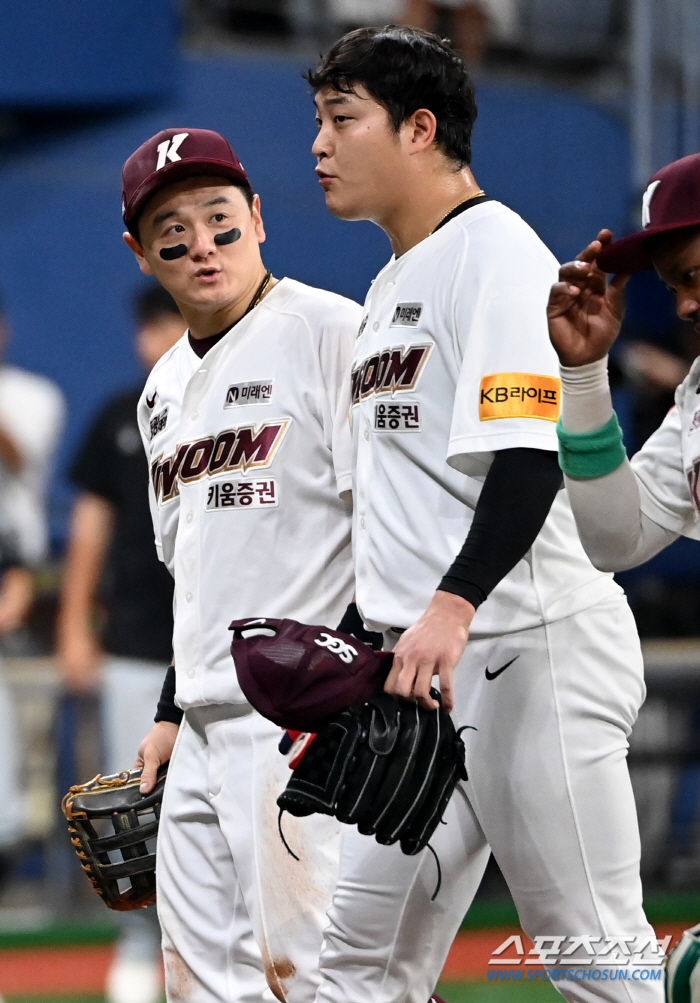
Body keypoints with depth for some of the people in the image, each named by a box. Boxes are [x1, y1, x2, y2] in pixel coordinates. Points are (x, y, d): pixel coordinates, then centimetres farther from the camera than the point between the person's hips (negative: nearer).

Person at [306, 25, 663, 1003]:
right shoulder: (389, 285, 22)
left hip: (527, 652, -10)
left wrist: (452, 608, -32)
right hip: (417, 667, 10)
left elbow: (530, 457, -21)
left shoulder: (497, 251, -8)